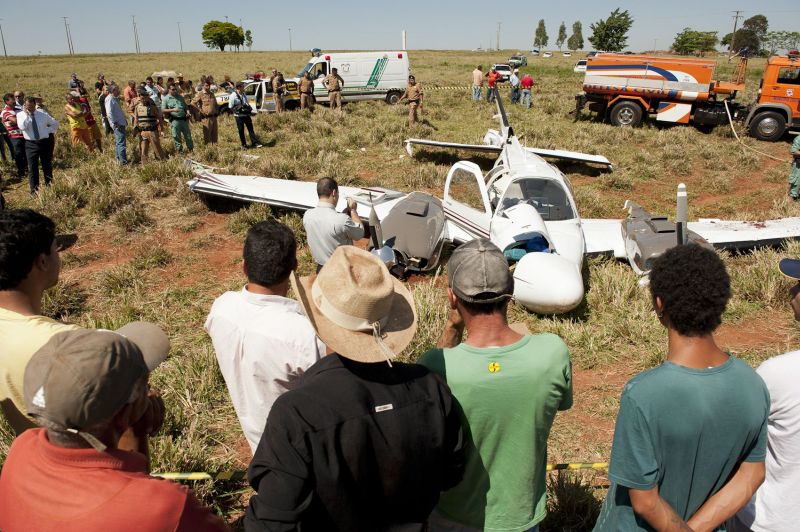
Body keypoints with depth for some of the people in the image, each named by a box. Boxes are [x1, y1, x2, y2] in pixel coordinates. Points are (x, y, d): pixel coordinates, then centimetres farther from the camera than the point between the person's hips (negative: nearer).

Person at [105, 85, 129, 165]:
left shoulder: (115, 99, 17)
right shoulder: (110, 99, -13)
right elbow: (109, 112, -21)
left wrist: (124, 120, 19)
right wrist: (114, 123, -19)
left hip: (121, 123, 11)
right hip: (117, 124, -11)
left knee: (118, 142, 18)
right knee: (121, 143, -13)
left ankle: (119, 159, 28)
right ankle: (123, 162, -15)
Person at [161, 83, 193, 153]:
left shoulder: (180, 97, 14)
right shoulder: (166, 99, 0)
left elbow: (186, 106, 22)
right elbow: (163, 110, -5)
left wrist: (187, 112, 0)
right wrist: (172, 110, -18)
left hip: (184, 119, 4)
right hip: (174, 120, -4)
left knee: (188, 136, 7)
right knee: (176, 137, 1)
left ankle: (191, 149, 16)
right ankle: (180, 151, 9)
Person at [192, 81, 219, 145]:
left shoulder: (211, 94, 16)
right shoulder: (200, 94, -4)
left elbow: (215, 104, 29)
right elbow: (193, 102, -10)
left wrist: (217, 110, 12)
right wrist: (200, 110, -13)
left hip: (214, 117, 6)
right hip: (206, 117, -6)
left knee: (214, 133, 9)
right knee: (207, 134, -5)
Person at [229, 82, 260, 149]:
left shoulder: (244, 94, 9)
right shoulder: (233, 96, -11)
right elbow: (230, 107, -9)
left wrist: (249, 108, 5)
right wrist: (238, 108, -13)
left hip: (246, 115, 5)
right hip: (239, 116, -5)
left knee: (250, 128, 2)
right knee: (241, 130, 4)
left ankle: (254, 143, 3)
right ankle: (244, 145, 14)